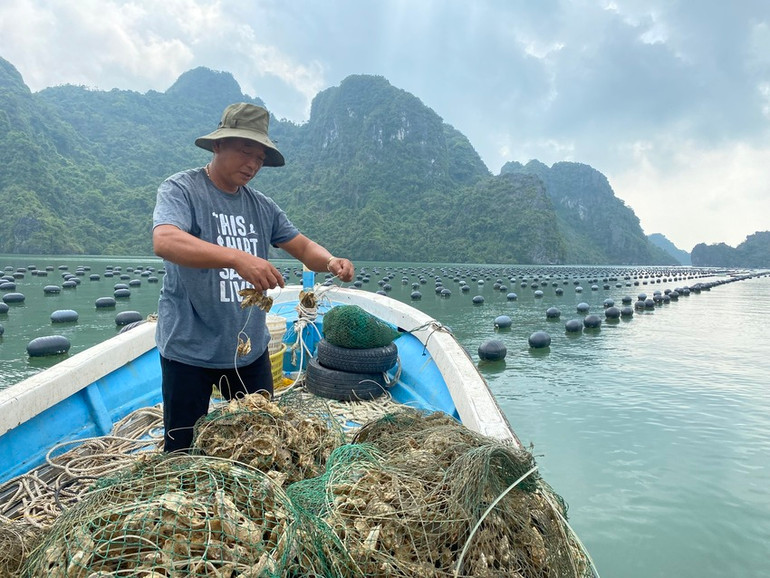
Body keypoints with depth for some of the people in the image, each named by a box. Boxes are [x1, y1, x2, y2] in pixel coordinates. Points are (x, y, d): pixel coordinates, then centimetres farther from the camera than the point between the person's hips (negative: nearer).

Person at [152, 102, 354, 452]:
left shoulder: (262, 207, 7)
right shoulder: (181, 189, -9)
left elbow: (303, 247, 8)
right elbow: (164, 242, -27)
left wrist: (330, 261, -15)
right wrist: (237, 258, -41)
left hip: (250, 349, 5)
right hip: (189, 351, -4)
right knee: (183, 454, 12)